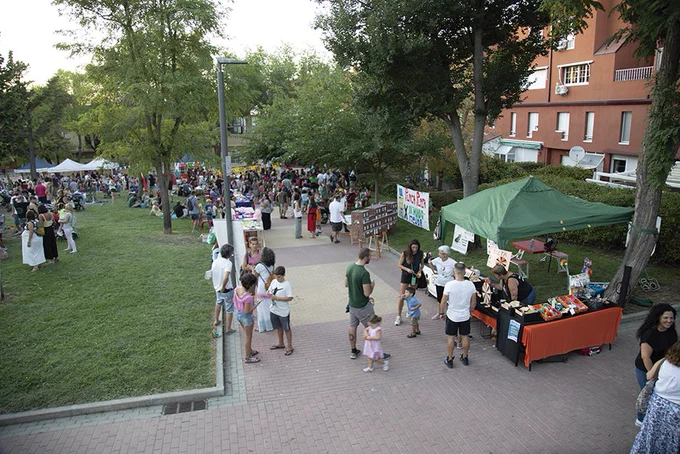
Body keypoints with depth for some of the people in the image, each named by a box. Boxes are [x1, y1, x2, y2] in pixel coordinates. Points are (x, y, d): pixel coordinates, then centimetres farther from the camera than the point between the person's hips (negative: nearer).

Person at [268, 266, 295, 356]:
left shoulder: (287, 284, -19)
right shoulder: (274, 281, 0)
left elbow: (290, 298, -23)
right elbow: (269, 290, 12)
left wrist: (276, 298, -26)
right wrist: (268, 294, -13)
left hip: (283, 311, -6)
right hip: (274, 310, 6)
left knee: (287, 329, 8)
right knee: (278, 327, 22)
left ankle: (290, 347, 22)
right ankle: (281, 343, 41)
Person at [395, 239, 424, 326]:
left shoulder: (420, 254, -10)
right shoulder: (405, 254, -17)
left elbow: (421, 264, 6)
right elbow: (399, 265, -10)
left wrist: (420, 271, -12)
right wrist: (407, 269, -25)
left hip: (415, 276, 2)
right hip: (405, 276, -2)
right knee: (401, 297, -3)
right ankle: (398, 316, 5)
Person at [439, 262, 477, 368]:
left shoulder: (449, 285, -21)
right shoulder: (470, 285, -11)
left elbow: (443, 302, -13)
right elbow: (473, 303, 0)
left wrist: (441, 313, 2)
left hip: (452, 316, -3)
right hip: (465, 316, 3)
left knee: (450, 337, 10)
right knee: (465, 336, 18)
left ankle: (449, 360, 20)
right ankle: (465, 358, 32)